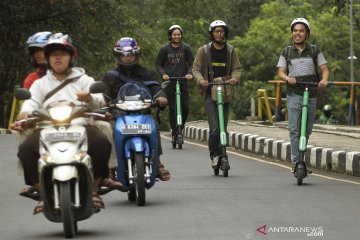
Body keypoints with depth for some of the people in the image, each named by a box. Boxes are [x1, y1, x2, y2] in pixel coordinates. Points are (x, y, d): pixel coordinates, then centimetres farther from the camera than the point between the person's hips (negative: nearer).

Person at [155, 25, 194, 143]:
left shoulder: (186, 48, 6)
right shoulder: (164, 49, 4)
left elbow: (191, 63, 9)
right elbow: (158, 64, 8)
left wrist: (190, 73, -10)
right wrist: (163, 74, -10)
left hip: (183, 80, 1)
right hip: (169, 81, -1)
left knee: (185, 107, -6)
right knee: (172, 108, -3)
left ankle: (181, 128, 15)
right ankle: (174, 133, 1)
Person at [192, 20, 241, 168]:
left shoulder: (230, 50, 10)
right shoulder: (204, 50, 4)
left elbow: (237, 68, 12)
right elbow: (196, 69, 5)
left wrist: (235, 78, -11)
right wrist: (201, 80, -15)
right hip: (210, 91, -3)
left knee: (223, 127, 3)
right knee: (214, 128, -14)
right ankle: (214, 155, -1)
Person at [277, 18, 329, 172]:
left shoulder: (314, 51, 10)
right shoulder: (286, 52, 10)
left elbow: (324, 68, 4)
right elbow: (281, 72, 3)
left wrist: (324, 79, -19)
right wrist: (288, 78, -20)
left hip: (311, 94, 1)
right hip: (294, 94, -1)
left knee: (307, 130, 7)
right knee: (294, 129, -11)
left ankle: (301, 158, 24)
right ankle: (296, 162, -12)